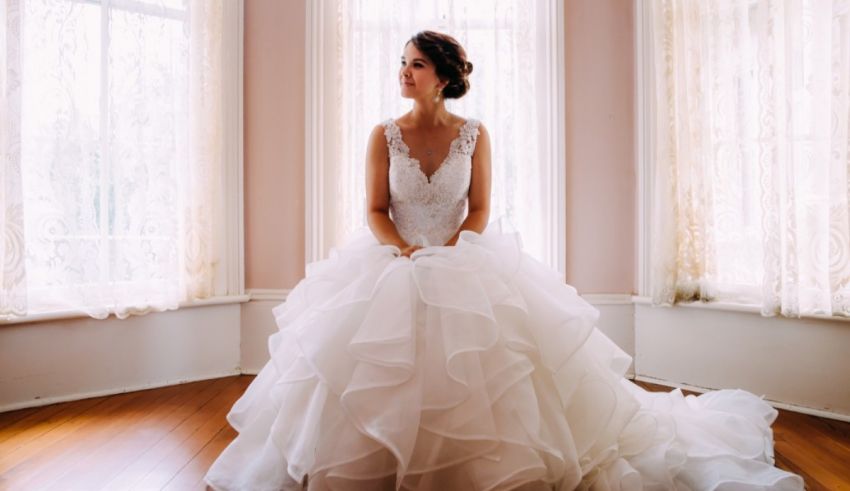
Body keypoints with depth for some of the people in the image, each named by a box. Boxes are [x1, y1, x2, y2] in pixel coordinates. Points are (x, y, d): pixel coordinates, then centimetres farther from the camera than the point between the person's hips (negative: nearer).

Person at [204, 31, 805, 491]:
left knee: (481, 363, -12)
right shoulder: (384, 135, 3)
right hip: (393, 266, 1)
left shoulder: (474, 134, 1)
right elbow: (376, 211, 1)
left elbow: (480, 210, 0)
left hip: (466, 262, -1)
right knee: (373, 366, -13)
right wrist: (406, 252, -16)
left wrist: (448, 253, -15)